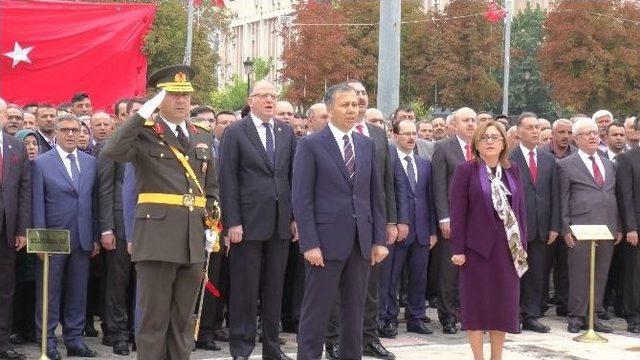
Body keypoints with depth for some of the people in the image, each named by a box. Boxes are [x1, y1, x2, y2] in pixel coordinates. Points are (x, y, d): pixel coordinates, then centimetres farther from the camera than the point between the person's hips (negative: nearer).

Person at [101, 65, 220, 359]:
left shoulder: (202, 137, 16)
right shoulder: (145, 133, -1)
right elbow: (110, 152, -22)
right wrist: (144, 113, -21)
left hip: (194, 238, 5)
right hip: (157, 235, -5)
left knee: (184, 318, 11)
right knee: (153, 317, -2)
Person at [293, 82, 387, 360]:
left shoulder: (367, 145, 12)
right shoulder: (310, 145, -3)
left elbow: (376, 196, 13)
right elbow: (302, 199, -7)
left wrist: (379, 240, 7)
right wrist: (310, 244, -13)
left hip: (361, 242, 5)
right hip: (326, 241, -5)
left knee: (355, 311, 10)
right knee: (316, 313, 0)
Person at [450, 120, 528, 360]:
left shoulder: (512, 172, 10)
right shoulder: (466, 171, -3)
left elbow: (520, 209, 11)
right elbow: (458, 212, -6)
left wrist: (522, 245, 6)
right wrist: (458, 249, -11)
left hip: (507, 248, 4)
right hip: (477, 247, -4)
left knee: (503, 304, 7)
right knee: (477, 304, 2)